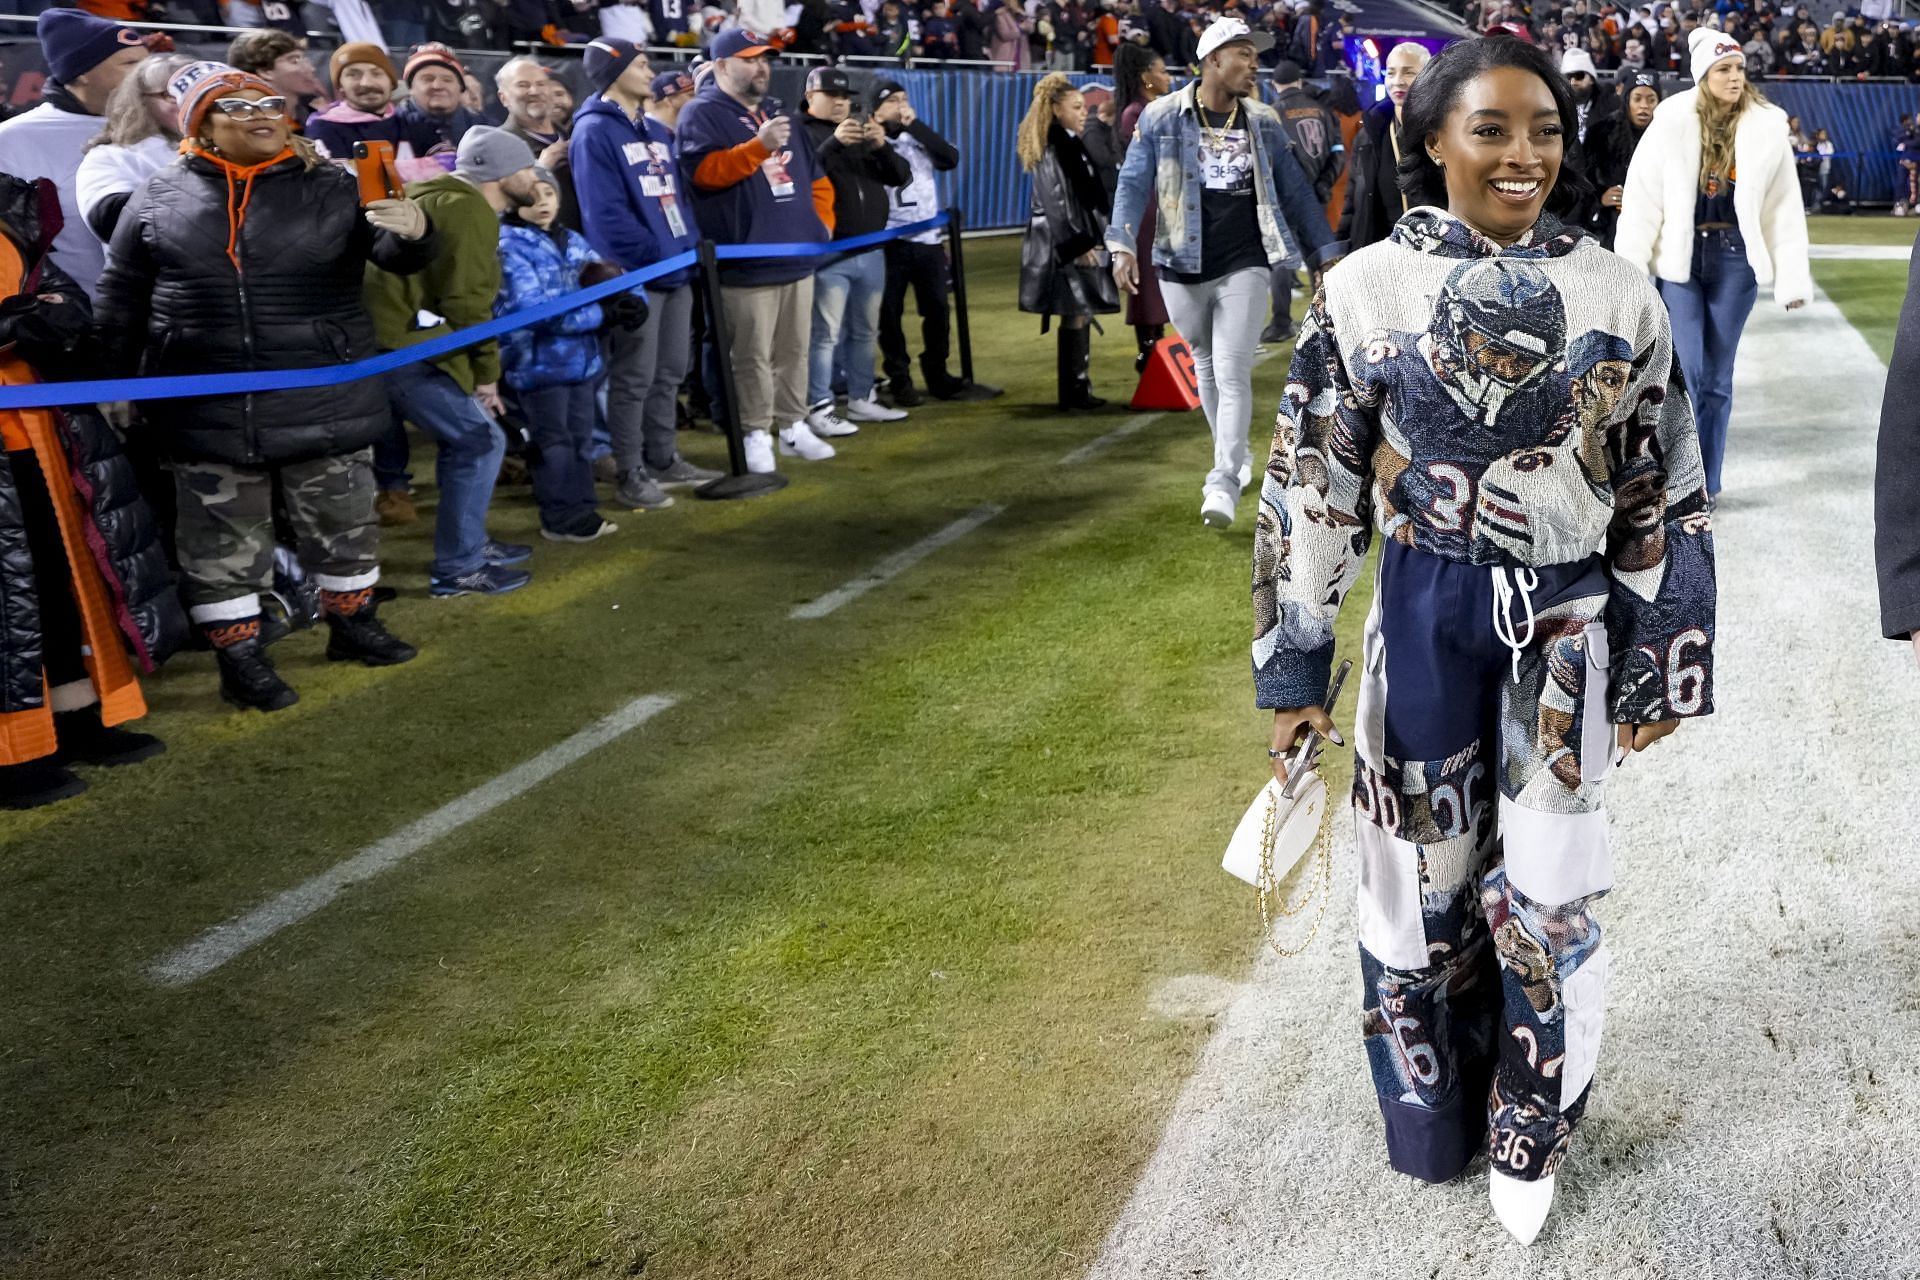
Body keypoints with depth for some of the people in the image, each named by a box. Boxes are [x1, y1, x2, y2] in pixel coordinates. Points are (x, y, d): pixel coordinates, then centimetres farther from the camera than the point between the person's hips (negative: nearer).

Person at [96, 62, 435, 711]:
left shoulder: (333, 189, 1)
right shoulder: (159, 198, 2)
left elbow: (394, 253, -6)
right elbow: (122, 296, 9)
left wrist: (413, 232, -30)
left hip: (324, 400, 1)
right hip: (208, 409, 0)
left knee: (341, 521, 14)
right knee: (223, 538, 7)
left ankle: (351, 623, 35)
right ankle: (239, 656, 19)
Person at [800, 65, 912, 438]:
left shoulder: (864, 133, 17)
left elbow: (901, 177, 9)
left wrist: (883, 147, -10)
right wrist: (834, 143, -29)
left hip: (872, 250, 7)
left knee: (864, 332, 13)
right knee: (826, 334, -8)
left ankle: (861, 400, 22)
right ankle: (819, 409, -6)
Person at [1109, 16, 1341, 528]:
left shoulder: (1263, 122, 6)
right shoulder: (1163, 117, -2)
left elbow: (1295, 192, 10)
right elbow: (1134, 184, -4)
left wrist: (1326, 254, 9)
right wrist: (1122, 245, -18)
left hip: (1244, 267, 0)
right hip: (1183, 269, 1)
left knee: (1233, 373, -10)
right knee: (1206, 368, 14)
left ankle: (1224, 482, -10)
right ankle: (1234, 454, 34)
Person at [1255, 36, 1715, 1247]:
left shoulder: (1619, 296, -4)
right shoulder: (1366, 291, -6)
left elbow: (1664, 497, 2)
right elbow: (1311, 491, -2)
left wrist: (1659, 665, 3)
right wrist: (1296, 663, -2)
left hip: (1567, 633, 0)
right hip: (1424, 625, 0)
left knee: (1547, 897, 7)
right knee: (1424, 879, 13)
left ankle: (1530, 1137, 31)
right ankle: (1430, 1116, 37)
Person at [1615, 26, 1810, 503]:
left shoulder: (1767, 128, -1)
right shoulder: (1672, 123, -6)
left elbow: (1784, 208, 0)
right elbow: (1641, 199, -5)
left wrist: (1793, 278, -3)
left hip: (1736, 259, 1)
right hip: (1679, 258, -1)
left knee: (1717, 376, 6)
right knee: (1685, 371, -6)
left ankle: (1706, 485, 16)